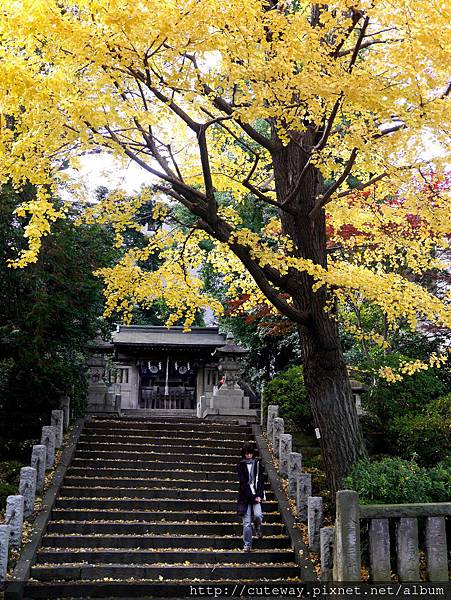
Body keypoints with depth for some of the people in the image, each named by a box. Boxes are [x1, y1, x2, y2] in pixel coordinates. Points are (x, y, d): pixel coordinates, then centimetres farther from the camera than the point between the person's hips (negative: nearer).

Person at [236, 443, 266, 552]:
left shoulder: (258, 464, 7)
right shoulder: (240, 466, 1)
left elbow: (260, 480, 2)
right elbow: (243, 483, -6)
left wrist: (259, 495, -11)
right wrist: (252, 497, -13)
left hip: (256, 495, 1)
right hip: (245, 496, -1)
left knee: (257, 515, -19)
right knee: (247, 522, -3)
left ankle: (257, 529, 16)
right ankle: (247, 545, 9)